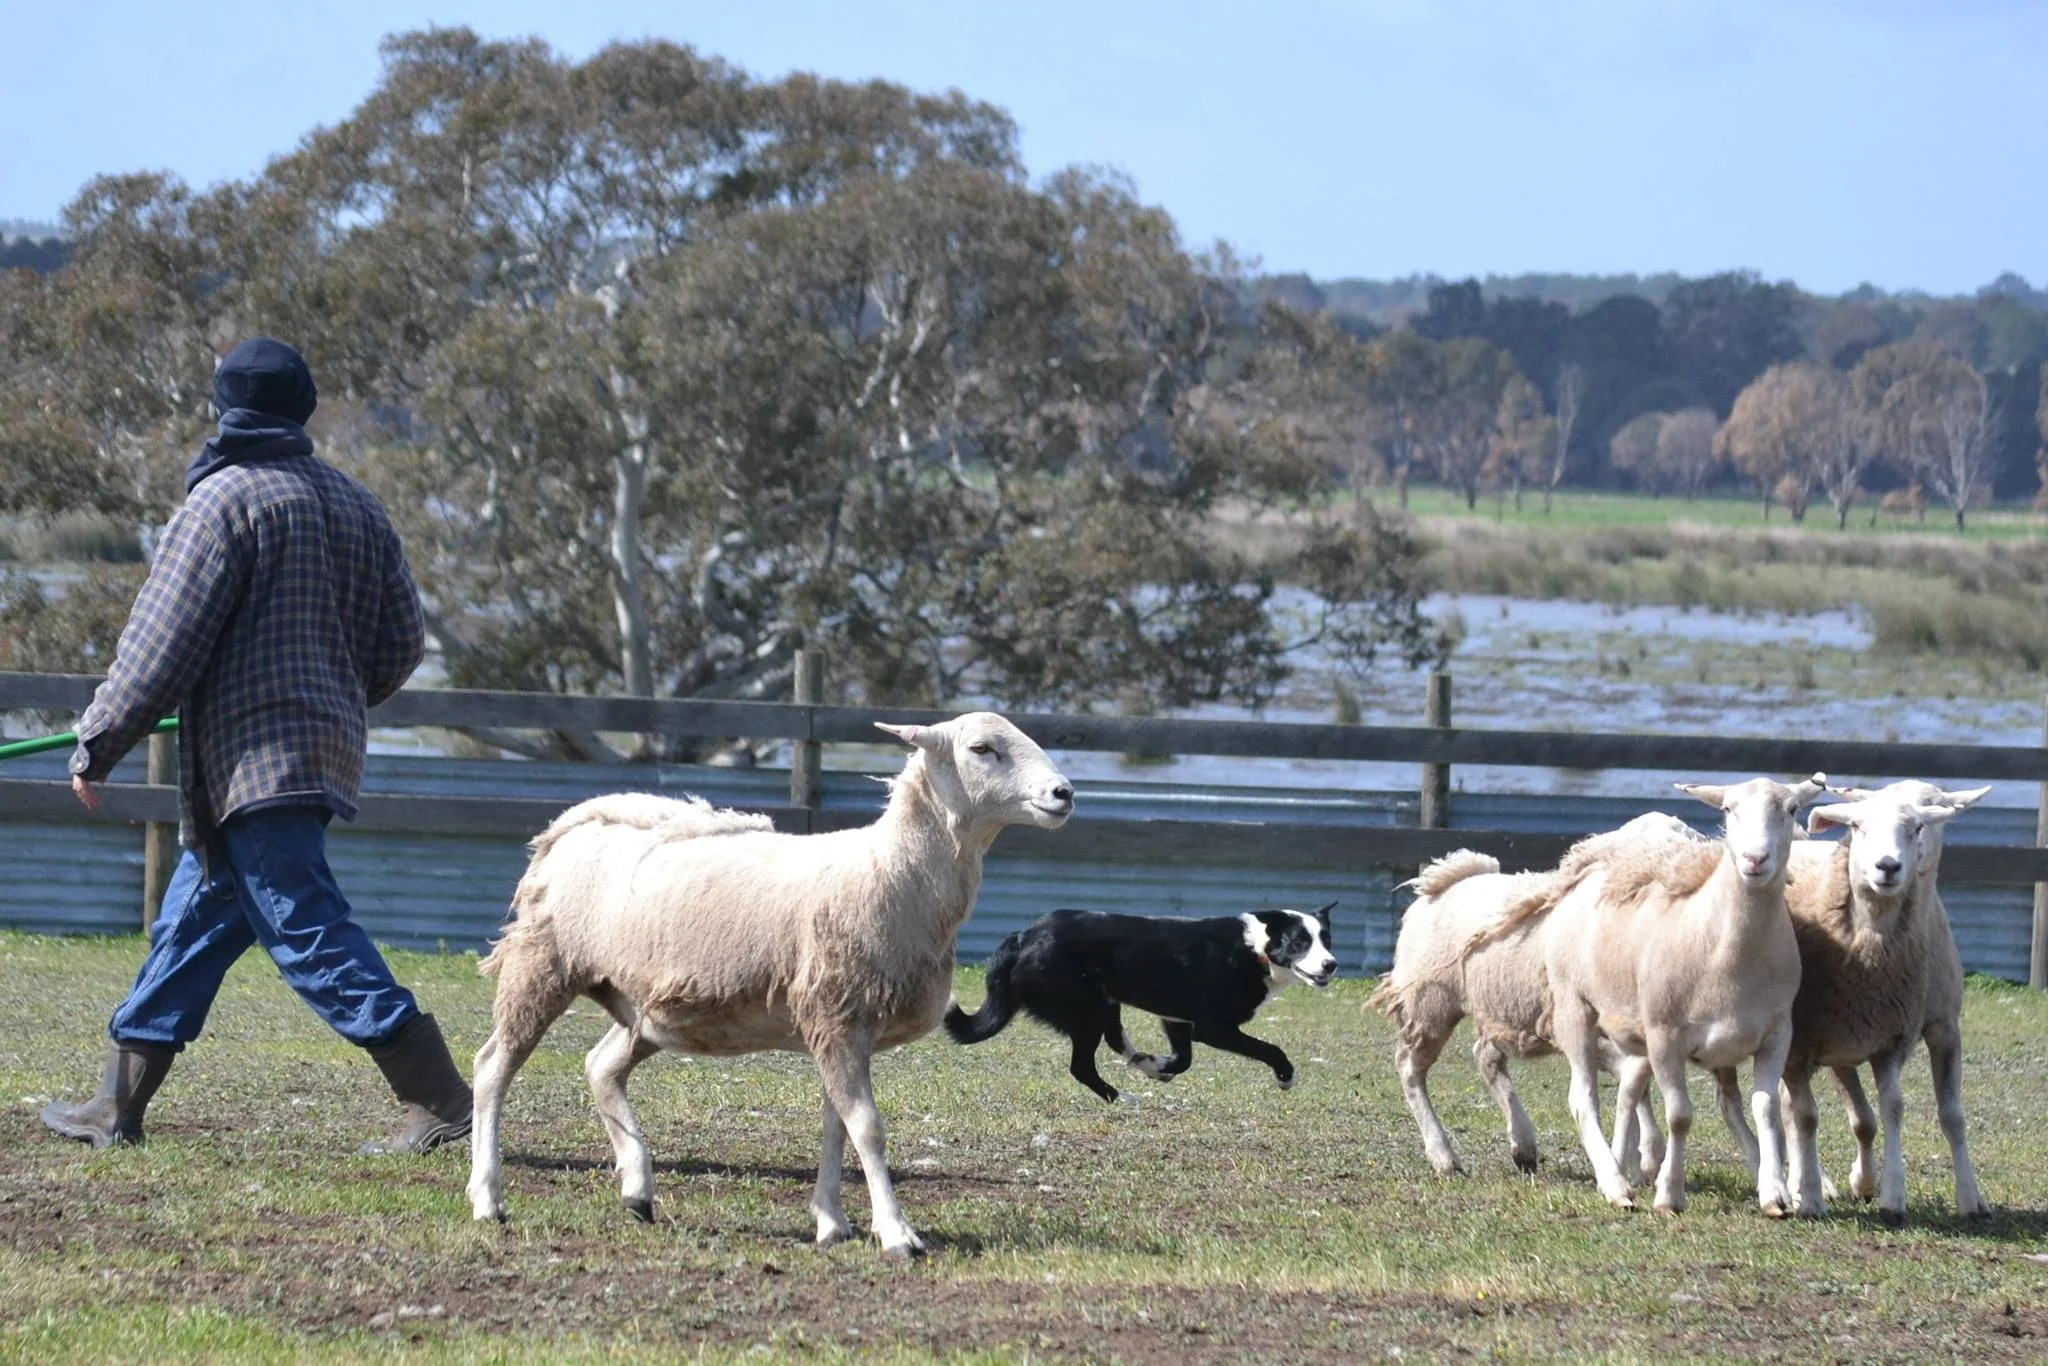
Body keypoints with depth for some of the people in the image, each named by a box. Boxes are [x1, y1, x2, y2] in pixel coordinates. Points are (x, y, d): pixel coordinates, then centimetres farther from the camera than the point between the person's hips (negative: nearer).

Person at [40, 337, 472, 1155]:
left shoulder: (225, 500, -10)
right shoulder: (355, 506, 13)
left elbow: (162, 644, -12)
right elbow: (400, 644, 15)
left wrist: (98, 746, -5)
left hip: (250, 757, -9)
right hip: (329, 745, 9)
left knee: (307, 933, -10)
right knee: (192, 927, 15)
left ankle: (439, 1100, -16)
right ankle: (117, 1108, 19)